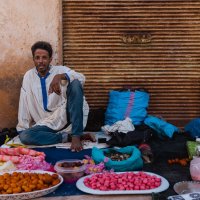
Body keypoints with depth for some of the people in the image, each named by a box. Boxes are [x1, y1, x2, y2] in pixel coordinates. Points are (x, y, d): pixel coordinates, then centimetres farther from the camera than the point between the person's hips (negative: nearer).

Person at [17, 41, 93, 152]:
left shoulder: (61, 70, 1)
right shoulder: (28, 76, 7)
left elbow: (81, 78, -19)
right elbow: (24, 104, 6)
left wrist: (60, 76, -35)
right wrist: (21, 128, 3)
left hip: (66, 115, -1)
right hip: (49, 122, 2)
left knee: (75, 83, -26)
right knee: (24, 136, -26)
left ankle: (76, 135, -28)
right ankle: (67, 137, -16)